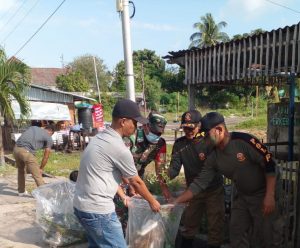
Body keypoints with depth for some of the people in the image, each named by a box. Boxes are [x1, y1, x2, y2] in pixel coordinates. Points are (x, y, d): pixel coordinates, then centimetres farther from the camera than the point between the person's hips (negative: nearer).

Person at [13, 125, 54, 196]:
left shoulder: (33, 127, 26)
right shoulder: (49, 138, 12)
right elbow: (46, 157, 13)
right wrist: (41, 169, 27)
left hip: (16, 148, 6)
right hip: (27, 152, -6)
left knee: (21, 170, 28)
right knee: (37, 175, 5)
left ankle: (21, 191, 39)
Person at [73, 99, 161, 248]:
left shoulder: (99, 138, 10)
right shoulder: (119, 148, -18)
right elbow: (136, 182, -5)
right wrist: (152, 201, 11)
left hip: (81, 205, 10)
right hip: (97, 209, -9)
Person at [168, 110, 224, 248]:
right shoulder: (179, 144, -6)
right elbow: (175, 167, -14)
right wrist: (167, 175, -34)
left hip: (214, 190, -3)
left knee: (215, 224, 6)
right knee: (189, 223, 17)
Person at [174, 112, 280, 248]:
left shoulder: (244, 141, -25)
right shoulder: (214, 157, -7)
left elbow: (269, 164, -21)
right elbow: (200, 183, -5)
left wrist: (270, 196, -23)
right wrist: (175, 202, -10)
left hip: (262, 194, -6)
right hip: (241, 196, 6)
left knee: (266, 235, -2)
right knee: (236, 234, 12)